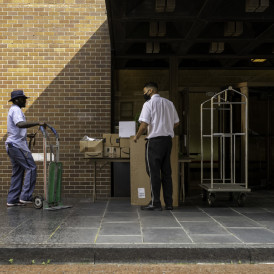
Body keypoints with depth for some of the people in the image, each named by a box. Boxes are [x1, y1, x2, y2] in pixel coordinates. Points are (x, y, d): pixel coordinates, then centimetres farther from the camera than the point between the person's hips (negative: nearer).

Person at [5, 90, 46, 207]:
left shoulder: (13, 110, 22)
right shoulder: (16, 110, -11)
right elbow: (20, 124, -31)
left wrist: (26, 135, 23)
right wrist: (38, 123, -35)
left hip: (12, 145, 10)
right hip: (17, 145, -10)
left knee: (17, 172, 11)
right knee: (31, 168, -8)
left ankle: (12, 200, 12)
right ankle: (25, 196, -11)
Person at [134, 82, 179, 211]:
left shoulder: (149, 104, -7)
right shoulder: (169, 103, 13)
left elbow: (144, 124, -14)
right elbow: (176, 123, 17)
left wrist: (137, 136, 1)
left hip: (155, 141, -6)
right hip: (168, 139, 7)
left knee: (154, 172, -1)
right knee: (166, 172, 10)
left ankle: (155, 203, 0)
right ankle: (169, 203, 12)